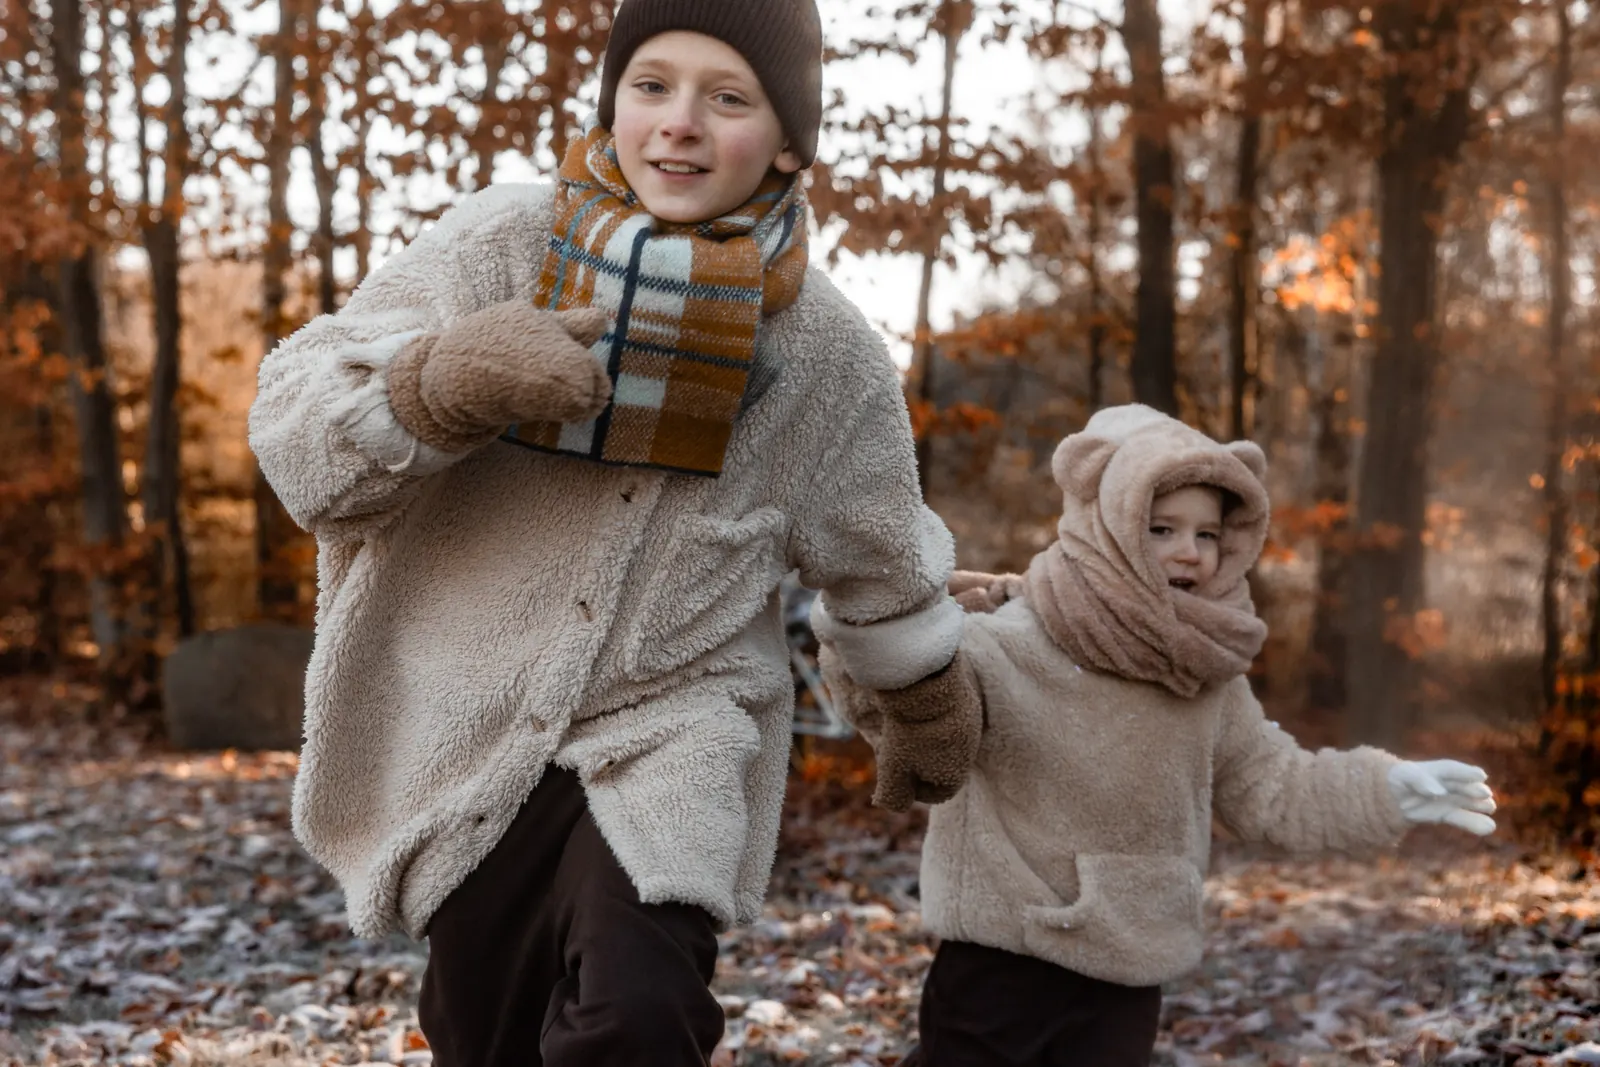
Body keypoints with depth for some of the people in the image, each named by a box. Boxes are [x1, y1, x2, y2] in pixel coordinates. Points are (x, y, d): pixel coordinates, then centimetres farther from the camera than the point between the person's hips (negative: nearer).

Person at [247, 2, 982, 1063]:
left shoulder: (825, 351, -4)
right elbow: (296, 432, -12)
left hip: (676, 724, -1)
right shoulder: (494, 247, -8)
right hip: (470, 737, 1)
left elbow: (883, 566, 12)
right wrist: (446, 383, -30)